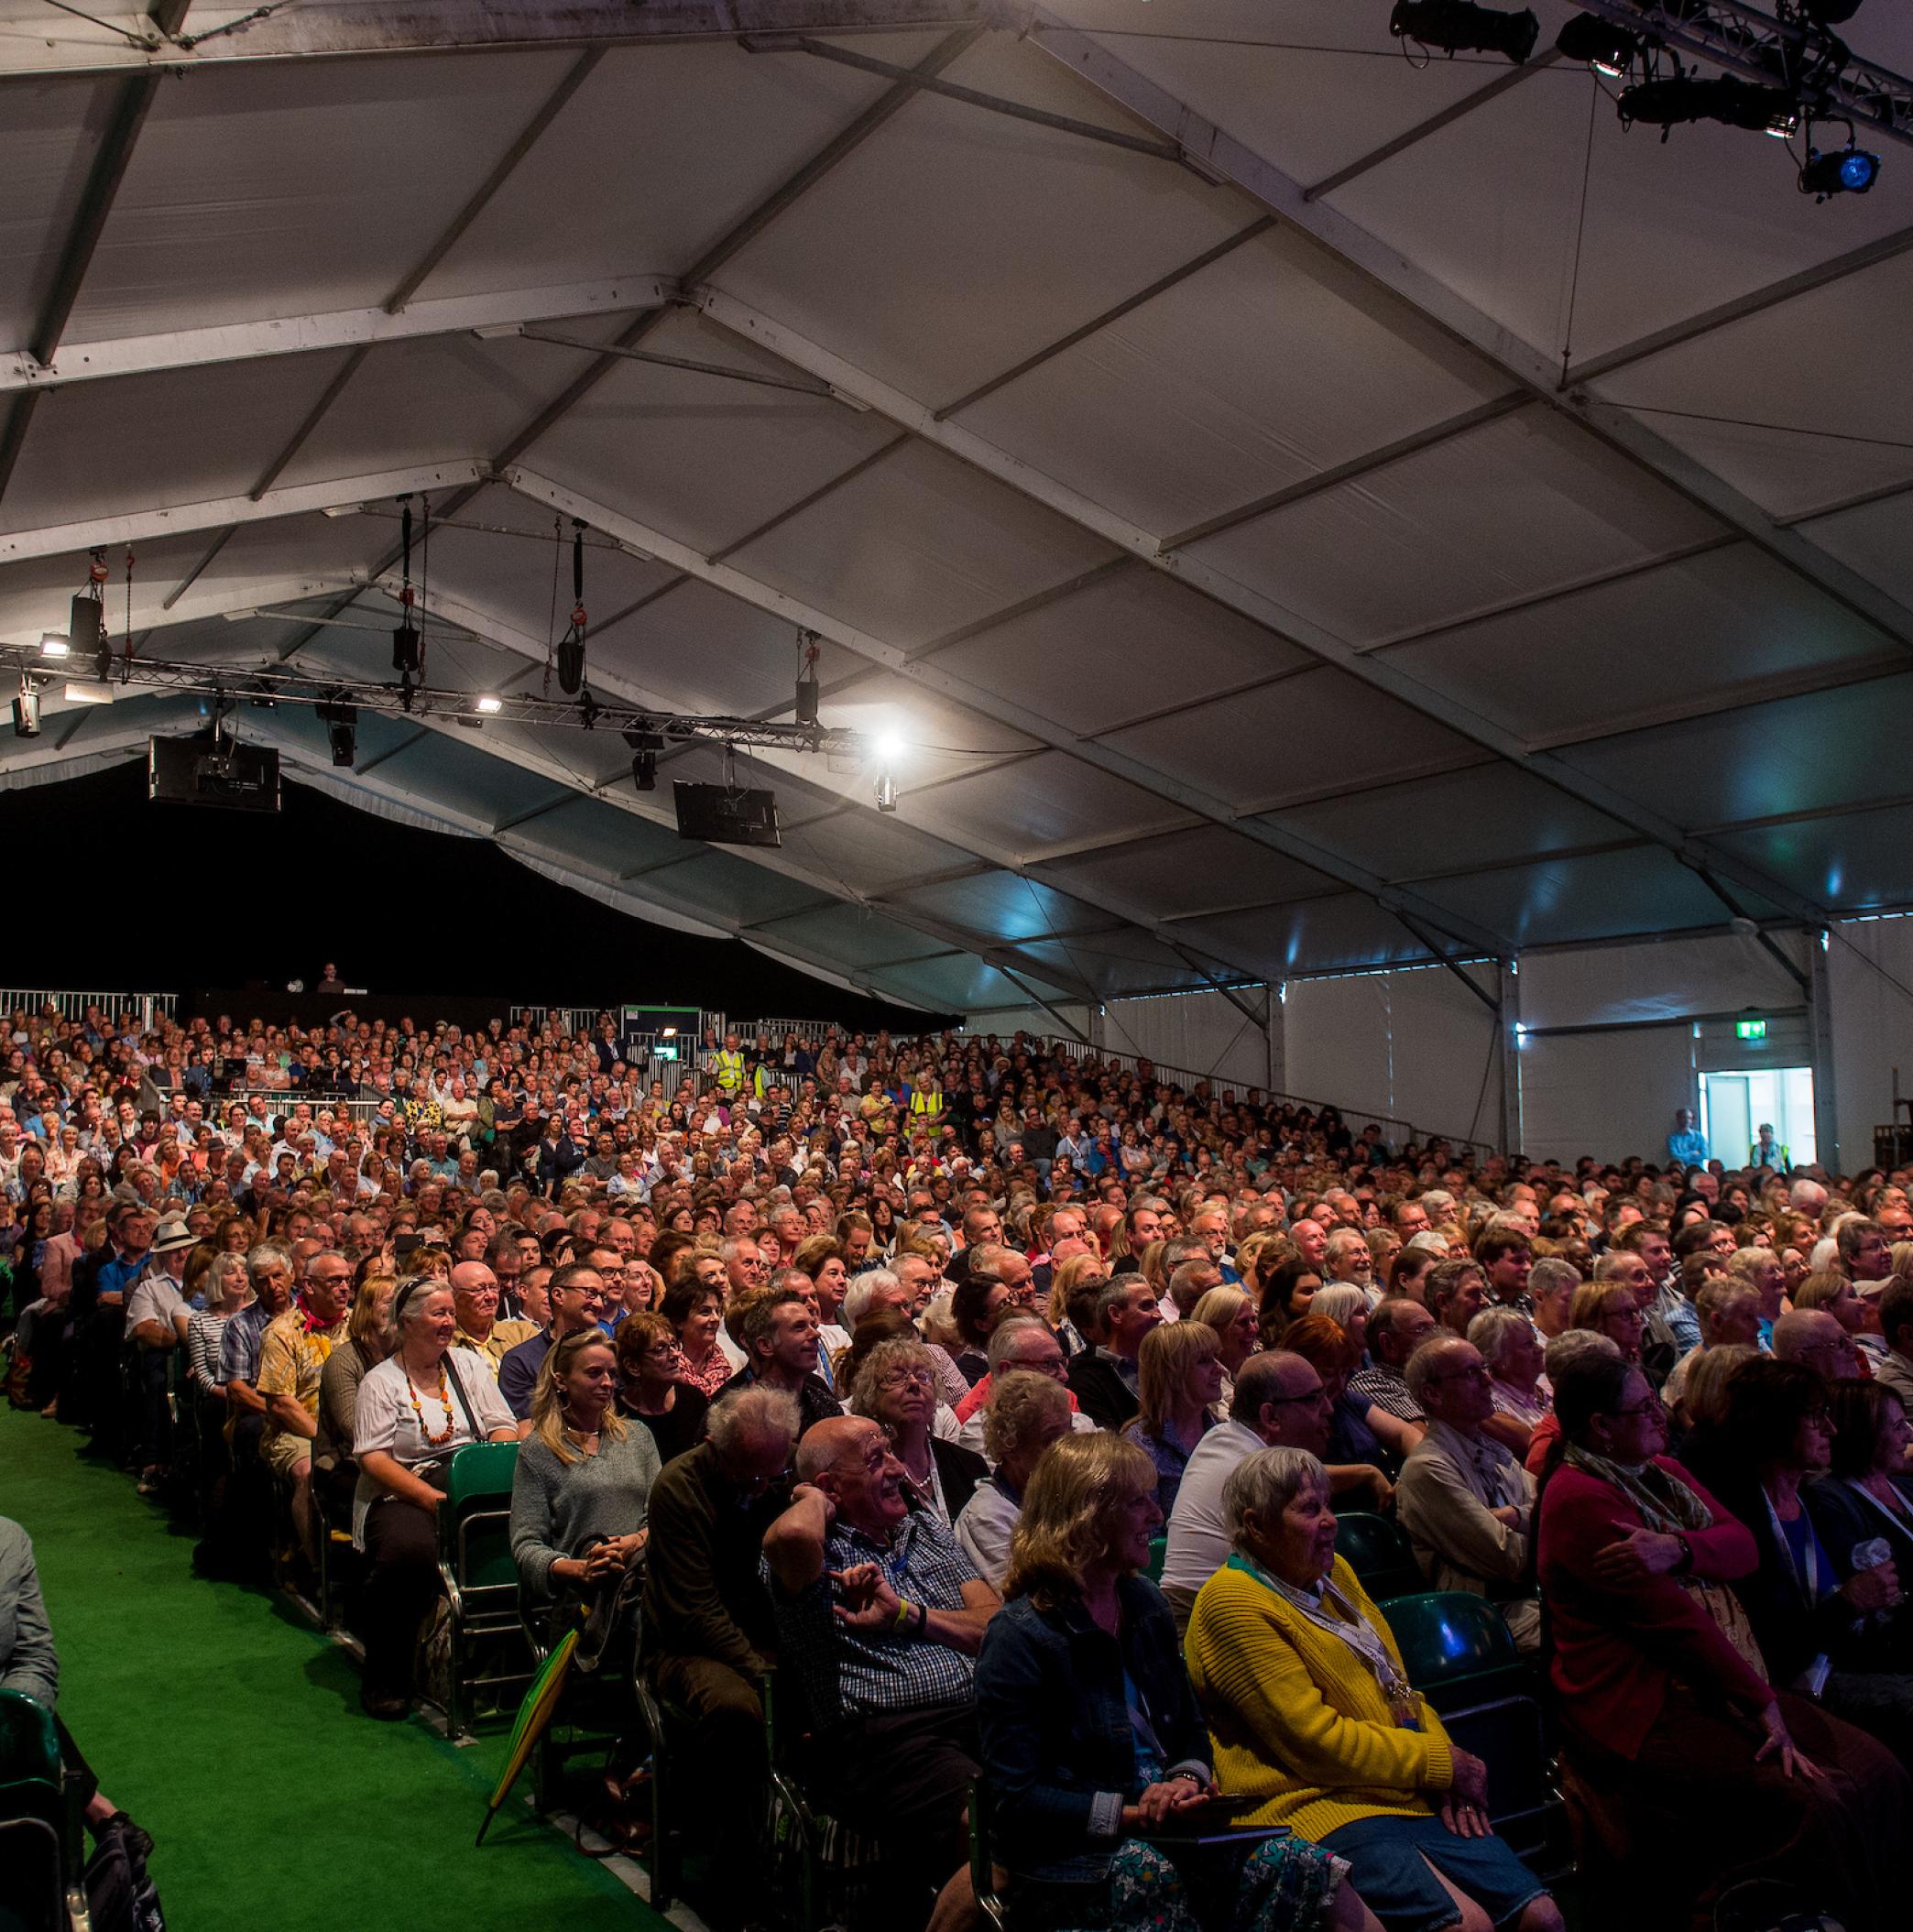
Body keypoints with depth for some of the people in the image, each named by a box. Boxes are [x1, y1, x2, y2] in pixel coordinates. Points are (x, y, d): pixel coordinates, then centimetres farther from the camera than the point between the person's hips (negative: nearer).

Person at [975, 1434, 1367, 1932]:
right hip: (1069, 1854, -6)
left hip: (1164, 1827, 6)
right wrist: (1131, 1816, -19)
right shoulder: (1019, 1637, -10)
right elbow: (1017, 1802, -11)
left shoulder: (1145, 1603, 13)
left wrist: (1188, 1780, -3)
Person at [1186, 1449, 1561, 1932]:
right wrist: (1445, 1764, -8)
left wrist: (1448, 1760, 1)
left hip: (1411, 1797, 8)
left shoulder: (1333, 1571, 16)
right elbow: (1317, 1742, -15)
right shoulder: (1233, 1603, -11)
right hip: (1313, 1809, -8)